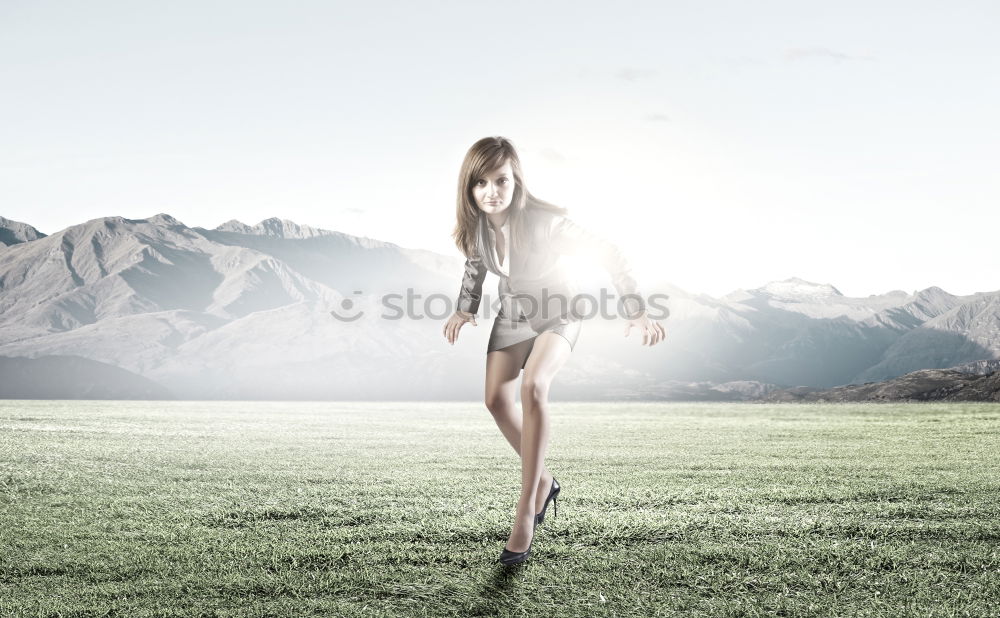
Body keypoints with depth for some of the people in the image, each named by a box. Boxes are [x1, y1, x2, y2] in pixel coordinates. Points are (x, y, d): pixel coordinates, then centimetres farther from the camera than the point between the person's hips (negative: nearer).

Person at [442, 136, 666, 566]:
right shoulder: (475, 224, -16)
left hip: (558, 309, -6)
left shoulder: (544, 221, -34)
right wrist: (465, 309, -5)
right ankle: (544, 481, 24)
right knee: (496, 400, 0)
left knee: (533, 386, -30)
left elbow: (609, 255, -28)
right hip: (514, 310, 6)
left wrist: (637, 312, -33)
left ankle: (526, 512, -26)